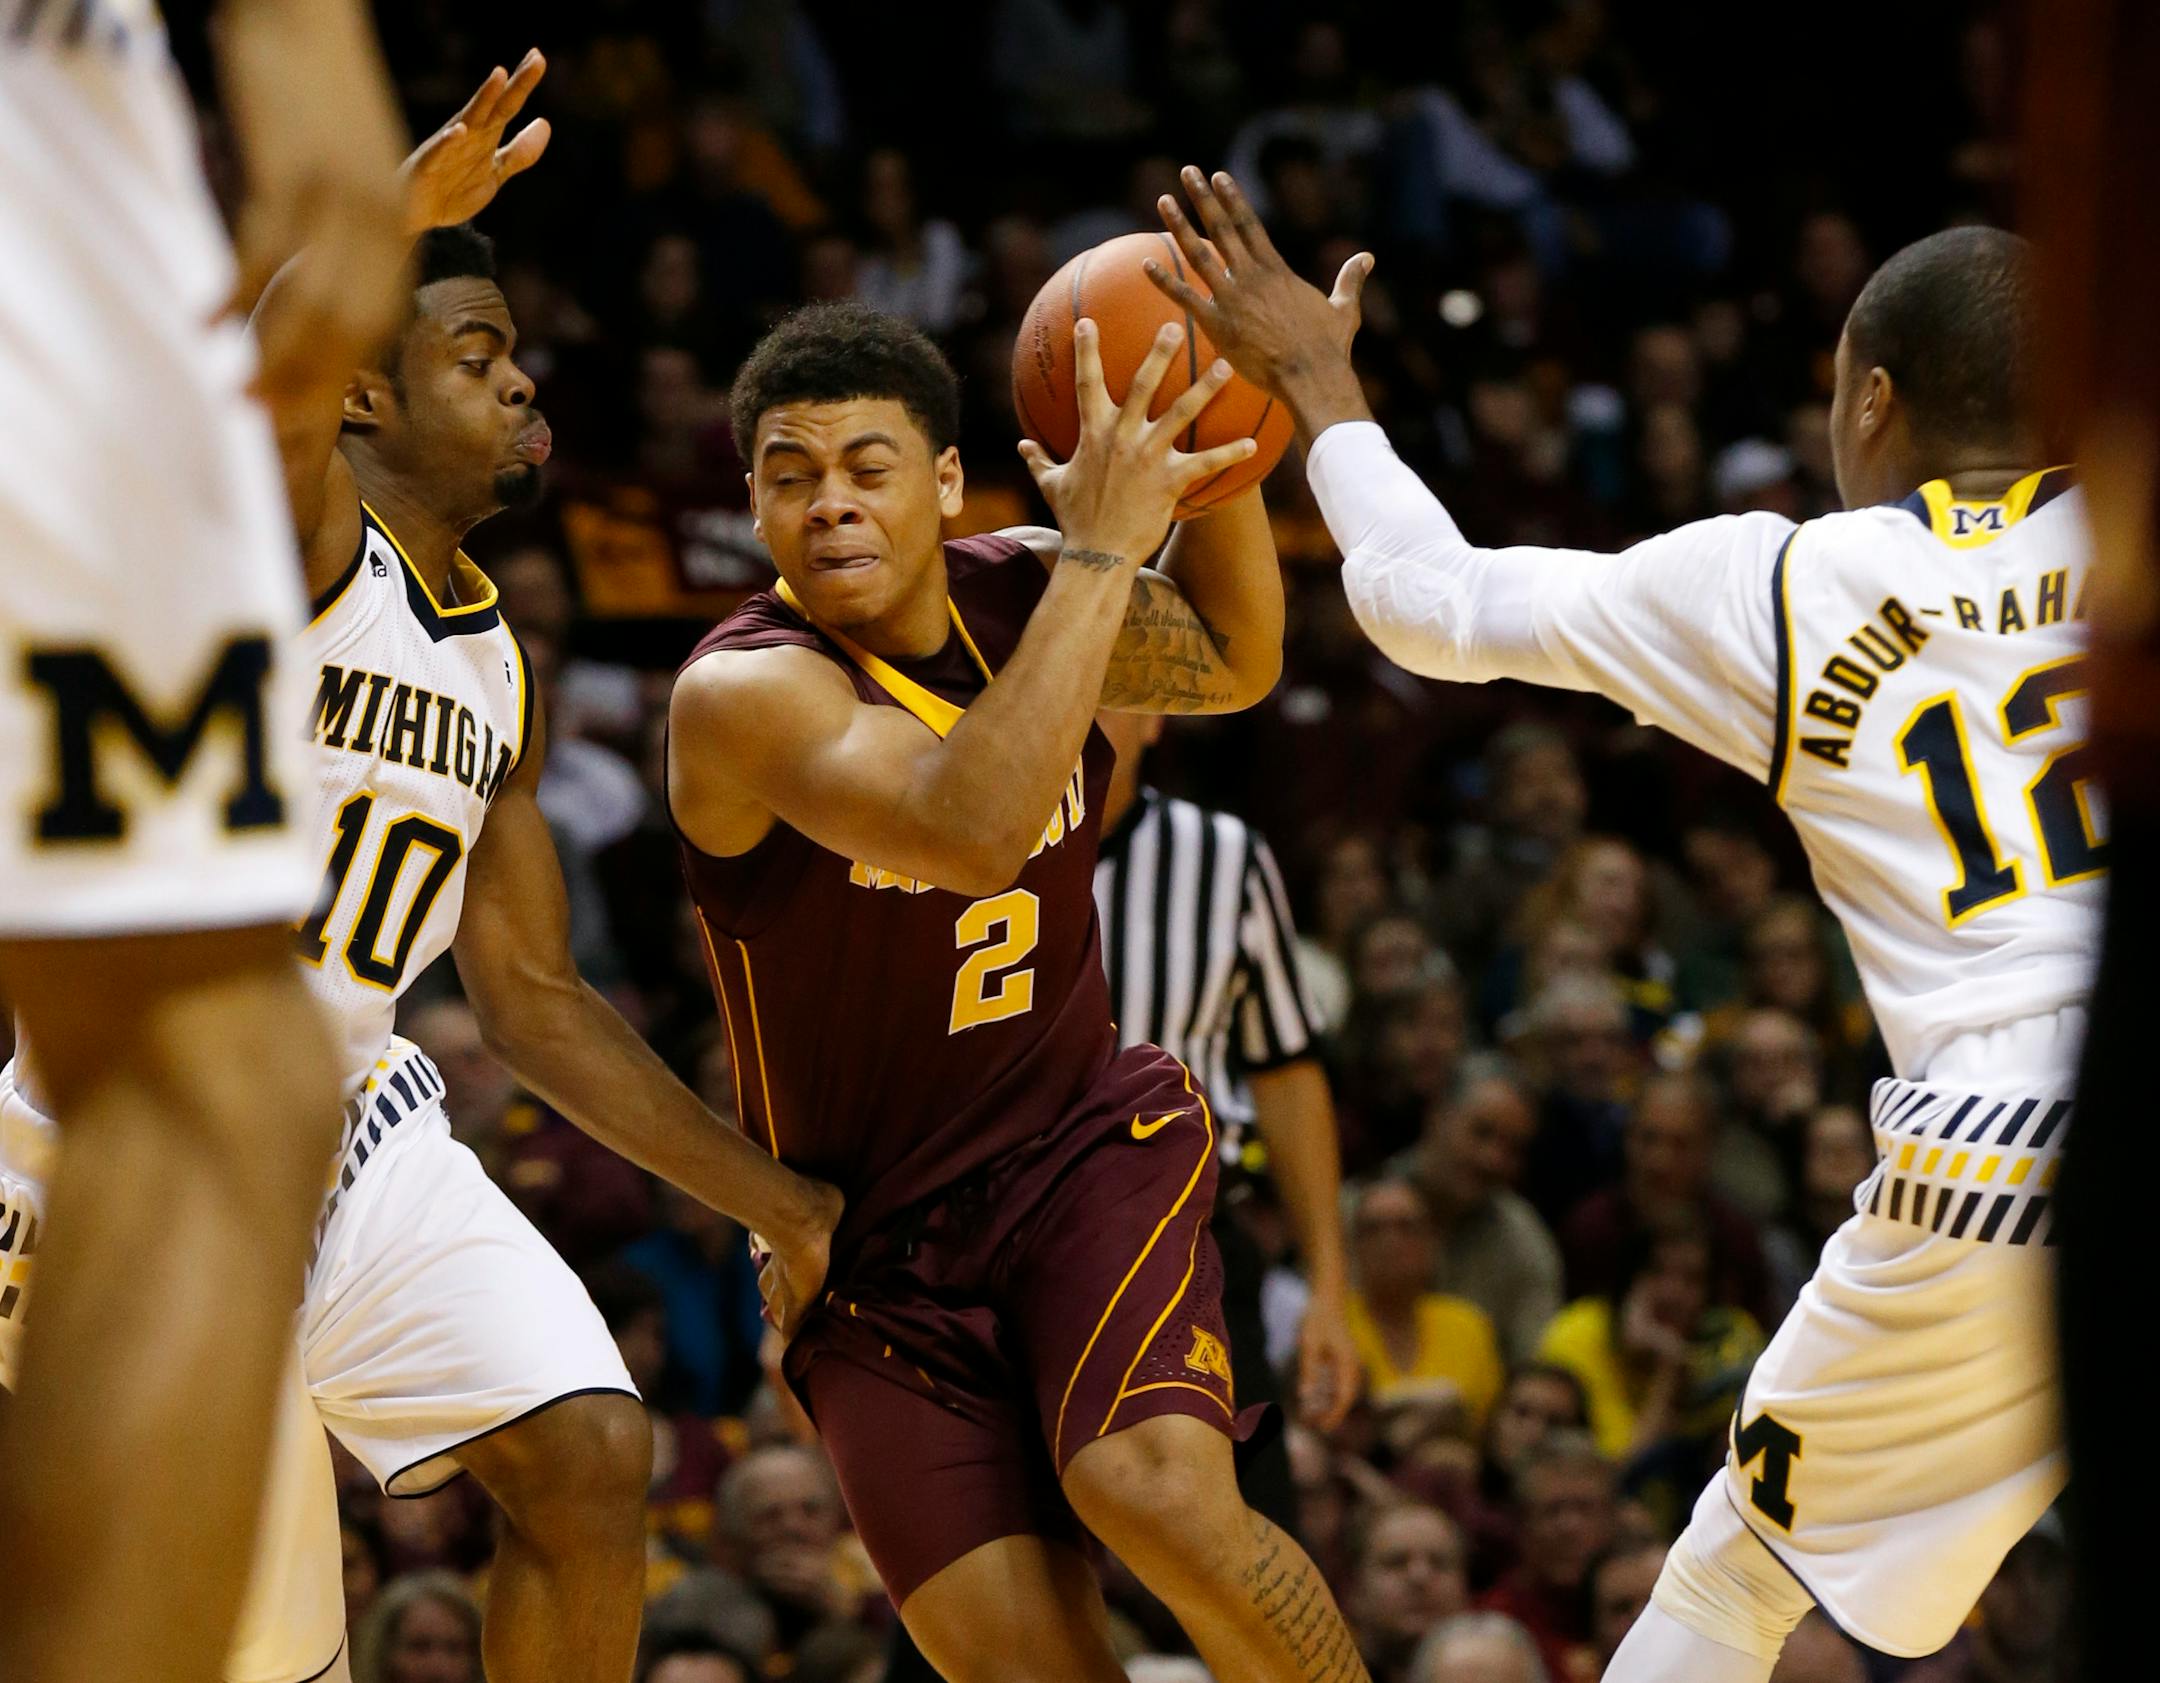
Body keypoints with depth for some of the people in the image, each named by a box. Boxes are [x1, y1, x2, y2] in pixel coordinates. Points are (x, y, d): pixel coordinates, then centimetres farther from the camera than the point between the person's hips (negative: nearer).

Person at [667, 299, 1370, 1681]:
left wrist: (1219, 461, -4)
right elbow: (972, 831, -38)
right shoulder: (741, 694, -21)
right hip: (876, 1242, -2)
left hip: (1086, 1148, 2)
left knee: (1159, 1491, -26)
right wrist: (1102, 548, -36)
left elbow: (1232, 664, 15)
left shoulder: (1017, 591, -4)